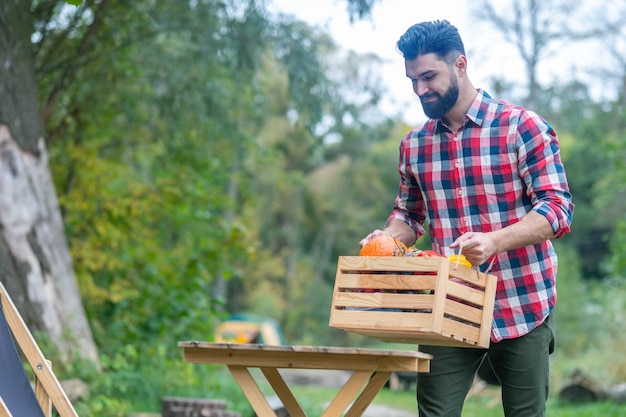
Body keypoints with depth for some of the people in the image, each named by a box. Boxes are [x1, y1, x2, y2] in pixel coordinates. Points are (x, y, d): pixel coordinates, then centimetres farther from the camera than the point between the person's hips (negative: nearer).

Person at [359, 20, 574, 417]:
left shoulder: (522, 127, -6)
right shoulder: (414, 145, 9)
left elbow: (558, 207, -12)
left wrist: (495, 241, -28)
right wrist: (389, 235, -2)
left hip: (522, 309, -3)